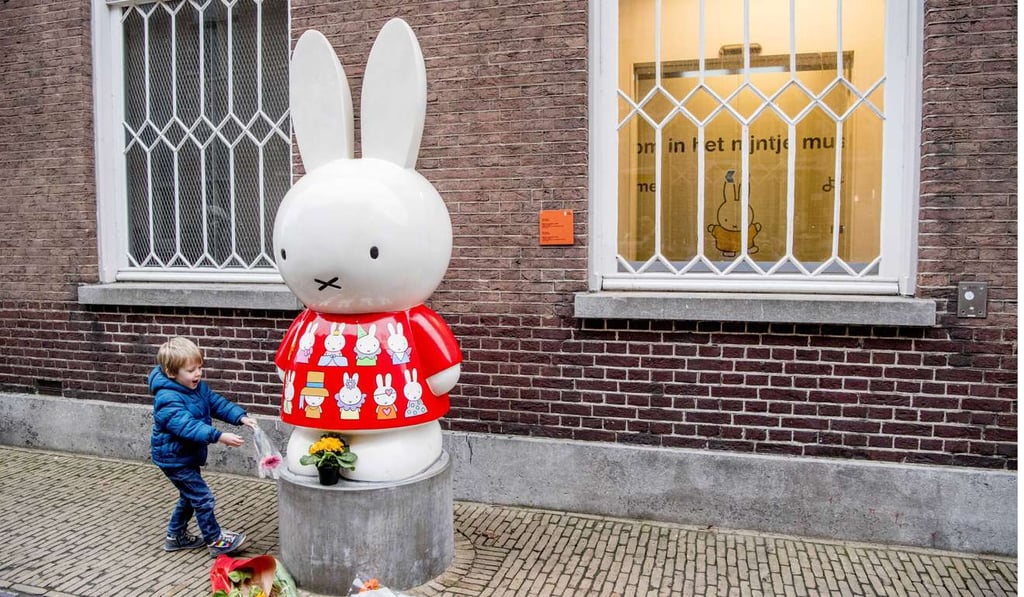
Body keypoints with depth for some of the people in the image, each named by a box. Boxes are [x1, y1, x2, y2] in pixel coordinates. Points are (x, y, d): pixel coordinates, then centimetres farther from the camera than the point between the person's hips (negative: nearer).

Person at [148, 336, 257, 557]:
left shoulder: (198, 387, 0)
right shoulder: (167, 399, -29)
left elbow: (218, 403, 1)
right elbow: (187, 426, -38)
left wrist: (241, 417, -16)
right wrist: (219, 436, -47)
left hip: (188, 455, 9)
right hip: (174, 458, -9)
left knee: (190, 496, 21)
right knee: (202, 497, -4)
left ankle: (176, 536, 39)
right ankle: (215, 541, 8)